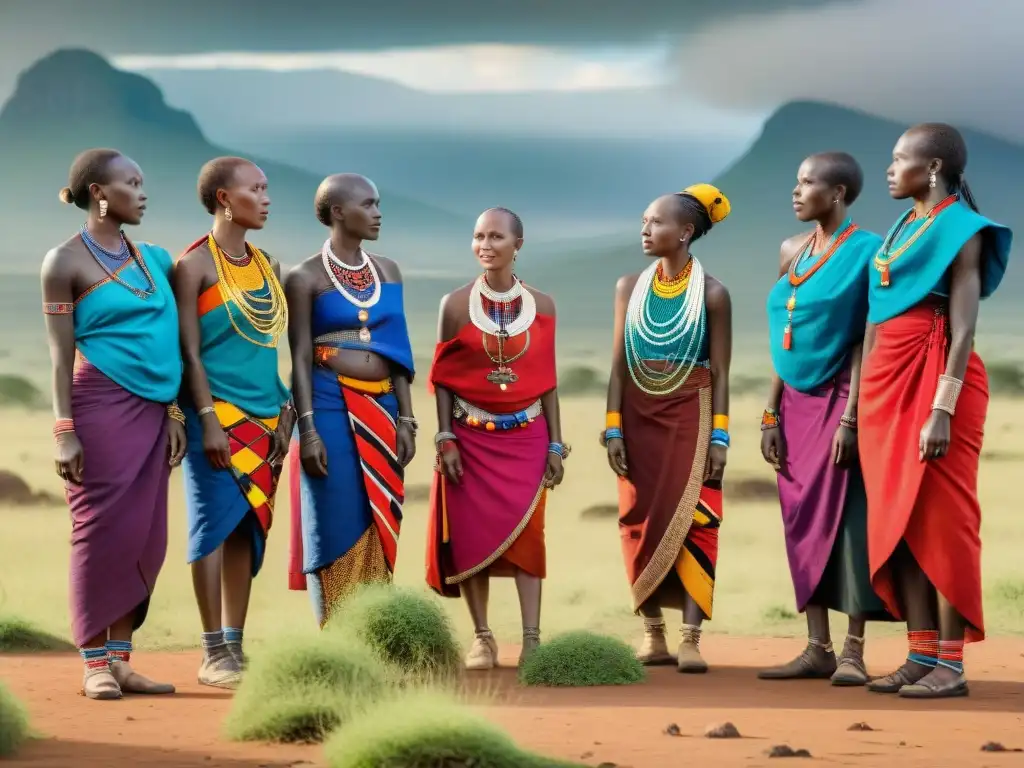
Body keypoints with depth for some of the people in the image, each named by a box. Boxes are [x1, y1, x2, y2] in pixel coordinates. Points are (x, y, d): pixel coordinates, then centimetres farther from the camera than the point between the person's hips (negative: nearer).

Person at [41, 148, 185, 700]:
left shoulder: (154, 259, 15)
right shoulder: (66, 262, -2)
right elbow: (61, 356, -5)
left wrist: (173, 412, 13)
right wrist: (64, 430, -11)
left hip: (151, 411, 6)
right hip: (101, 406, -6)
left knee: (145, 537, 3)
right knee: (104, 531, -5)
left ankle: (121, 659, 9)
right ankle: (95, 664, 1)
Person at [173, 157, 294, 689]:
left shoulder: (267, 266, 15)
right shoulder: (196, 265, -6)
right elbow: (190, 350, -10)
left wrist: (285, 410, 11)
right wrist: (208, 419, -16)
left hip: (264, 418, 7)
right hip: (217, 413, -7)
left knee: (248, 528, 6)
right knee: (216, 524, -7)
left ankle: (234, 647, 10)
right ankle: (213, 655, -4)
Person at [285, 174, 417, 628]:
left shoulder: (387, 272, 12)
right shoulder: (306, 278, -4)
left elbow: (397, 351, 13)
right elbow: (300, 358, -7)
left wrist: (405, 418, 6)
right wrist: (308, 429, -14)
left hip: (381, 410, 5)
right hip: (331, 407, -5)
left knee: (378, 528, 4)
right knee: (338, 526, -4)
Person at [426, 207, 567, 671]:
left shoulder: (541, 305, 3)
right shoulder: (456, 305, -1)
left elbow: (548, 380, 5)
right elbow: (443, 380, 1)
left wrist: (556, 444, 2)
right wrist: (445, 440, -7)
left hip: (526, 436, 0)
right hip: (471, 436, 0)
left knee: (526, 532, -5)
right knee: (472, 534, 0)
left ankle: (532, 639, -6)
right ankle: (482, 637, 8)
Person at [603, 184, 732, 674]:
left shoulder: (711, 293, -3)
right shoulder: (630, 287, 5)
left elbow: (720, 373, -3)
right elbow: (619, 364, 4)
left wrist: (720, 436, -9)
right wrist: (613, 428, -3)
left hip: (690, 418, -3)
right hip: (639, 417, 3)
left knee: (691, 523, -8)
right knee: (642, 524, 3)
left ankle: (691, 639, -10)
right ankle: (653, 635, 10)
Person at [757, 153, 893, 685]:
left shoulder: (864, 252, -9)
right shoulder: (792, 251, 11)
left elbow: (865, 340, -13)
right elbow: (782, 338, 13)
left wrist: (850, 418, -19)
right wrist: (771, 413, 8)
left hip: (841, 400, -7)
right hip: (797, 403, 7)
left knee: (845, 517, -7)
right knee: (804, 521, 4)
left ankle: (853, 652, -5)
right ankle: (818, 649, 7)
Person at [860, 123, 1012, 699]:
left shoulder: (960, 229, -8)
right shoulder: (904, 229, 16)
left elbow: (964, 329, -14)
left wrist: (943, 410, -21)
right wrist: (865, 402, 14)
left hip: (934, 380, -8)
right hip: (889, 380, 8)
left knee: (939, 520, -7)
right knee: (898, 520, 5)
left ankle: (951, 663, -5)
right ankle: (922, 654, 8)